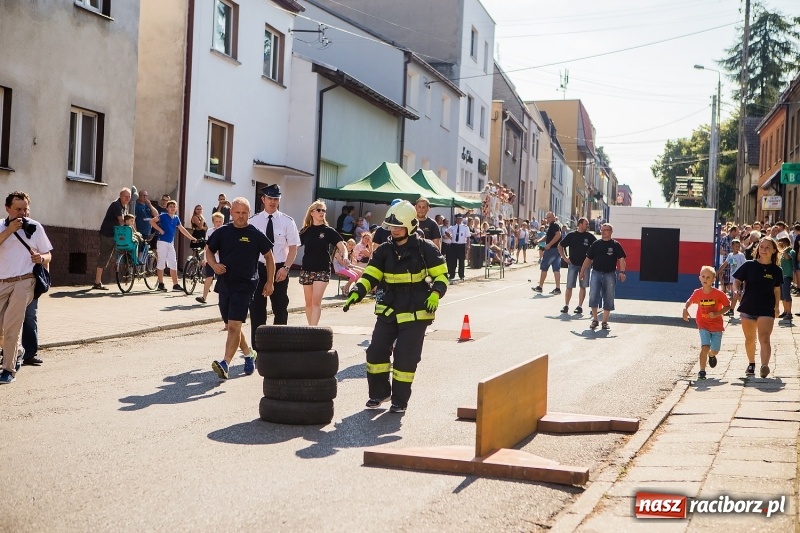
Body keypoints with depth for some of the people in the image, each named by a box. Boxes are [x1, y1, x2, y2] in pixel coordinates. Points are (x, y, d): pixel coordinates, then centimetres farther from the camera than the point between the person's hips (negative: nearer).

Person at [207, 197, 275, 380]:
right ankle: (249, 355, 37)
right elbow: (209, 250, 17)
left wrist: (270, 282, 5)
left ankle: (225, 364, -23)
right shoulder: (222, 232, 7)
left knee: (234, 326, -16)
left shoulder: (255, 235, 0)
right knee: (232, 326, 16)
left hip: (245, 285, -5)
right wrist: (214, 265, -5)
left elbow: (269, 256, 8)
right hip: (224, 284, 5)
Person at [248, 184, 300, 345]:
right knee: (257, 308, 4)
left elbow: (293, 247, -2)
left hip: (280, 269, 0)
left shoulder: (287, 221, -1)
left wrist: (286, 268, -13)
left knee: (281, 309, 7)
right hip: (258, 268, 0)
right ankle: (257, 346, 12)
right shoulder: (253, 221, 1)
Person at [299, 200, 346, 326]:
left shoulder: (329, 231, 0)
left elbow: (342, 247, -6)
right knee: (309, 302, 8)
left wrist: (345, 257, -26)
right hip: (306, 270, 3)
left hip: (322, 270, -3)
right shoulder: (305, 231, 5)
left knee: (316, 301, -13)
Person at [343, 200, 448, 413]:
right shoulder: (385, 250, 5)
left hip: (415, 313, -4)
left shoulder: (425, 248, -7)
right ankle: (379, 392, 20)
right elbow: (370, 275, 3)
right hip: (388, 311, 4)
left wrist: (435, 294, -21)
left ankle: (400, 400, 11)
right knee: (376, 351, 1)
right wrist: (356, 293, -13)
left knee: (406, 358, -4)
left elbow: (441, 275, -3)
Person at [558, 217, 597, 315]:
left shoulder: (590, 237, 1)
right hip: (573, 264, -1)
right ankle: (566, 305, 6)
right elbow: (560, 246, 9)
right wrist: (564, 257, 1)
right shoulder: (571, 235, 1)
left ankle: (580, 306, 11)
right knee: (569, 286, -1)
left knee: (583, 286, 4)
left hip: (585, 265, 1)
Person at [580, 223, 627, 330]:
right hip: (596, 273, 1)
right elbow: (588, 259, 13)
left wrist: (622, 272, -20)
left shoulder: (615, 245, 1)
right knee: (593, 296, -8)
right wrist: (582, 271, 10)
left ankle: (605, 321, 14)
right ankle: (594, 320, 3)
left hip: (610, 274, -1)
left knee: (608, 299, 4)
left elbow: (621, 259, -7)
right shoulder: (596, 244, 9)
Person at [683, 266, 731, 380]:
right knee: (705, 347, -17)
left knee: (715, 350, 5)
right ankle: (702, 371, -7)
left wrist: (717, 313, -20)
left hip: (716, 325, 0)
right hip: (703, 324, 0)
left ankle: (711, 356, 44)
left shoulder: (718, 293, -13)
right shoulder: (697, 293, -6)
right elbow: (689, 302, 11)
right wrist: (685, 309, -9)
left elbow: (727, 306, -6)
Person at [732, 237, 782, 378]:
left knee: (764, 338, -15)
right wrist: (736, 291, -18)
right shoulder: (749, 265, -2)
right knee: (750, 339, 14)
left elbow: (777, 290, 12)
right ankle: (751, 364, 33)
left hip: (767, 309, -1)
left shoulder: (776, 270, 2)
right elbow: (737, 281, 2)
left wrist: (776, 306, 12)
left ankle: (765, 366, -29)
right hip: (748, 308, 1)